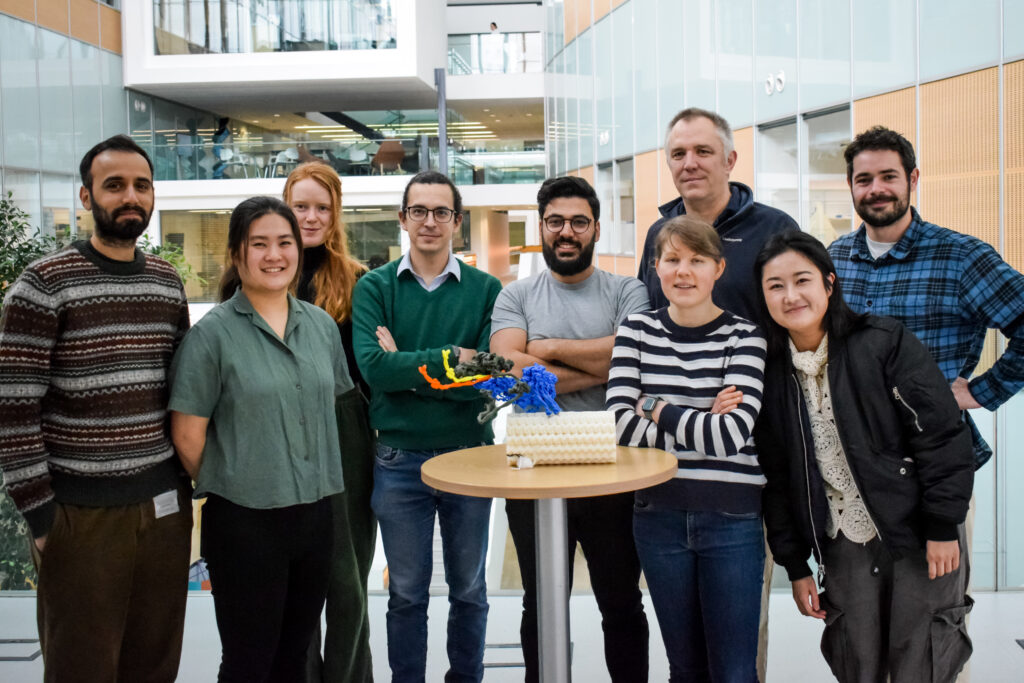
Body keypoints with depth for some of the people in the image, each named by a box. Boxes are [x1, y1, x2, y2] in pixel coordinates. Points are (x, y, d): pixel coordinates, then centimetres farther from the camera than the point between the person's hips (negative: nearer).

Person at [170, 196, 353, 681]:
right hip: (244, 520, -5)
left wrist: (314, 487, 11)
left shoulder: (321, 325, 6)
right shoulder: (214, 333, -10)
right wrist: (227, 486, 1)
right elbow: (188, 435, -9)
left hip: (314, 511, 5)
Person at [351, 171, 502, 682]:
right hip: (399, 459, 0)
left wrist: (406, 367, -15)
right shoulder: (375, 287, 0)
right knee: (406, 593, 11)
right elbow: (372, 366, -16)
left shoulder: (485, 289, -1)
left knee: (469, 590, 15)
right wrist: (451, 357, -17)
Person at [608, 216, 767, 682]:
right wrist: (701, 425, -15)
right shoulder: (636, 332, 3)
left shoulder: (744, 336, -4)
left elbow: (731, 435, -16)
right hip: (659, 516, 3)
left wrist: (656, 409, -9)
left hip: (732, 519, -2)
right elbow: (621, 425, -9)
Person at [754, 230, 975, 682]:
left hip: (917, 540, -3)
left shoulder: (884, 344, -9)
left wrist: (943, 527, -13)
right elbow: (777, 479, 7)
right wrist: (795, 565, 7)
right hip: (844, 549, 4)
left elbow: (943, 436, -11)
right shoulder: (773, 375, 3)